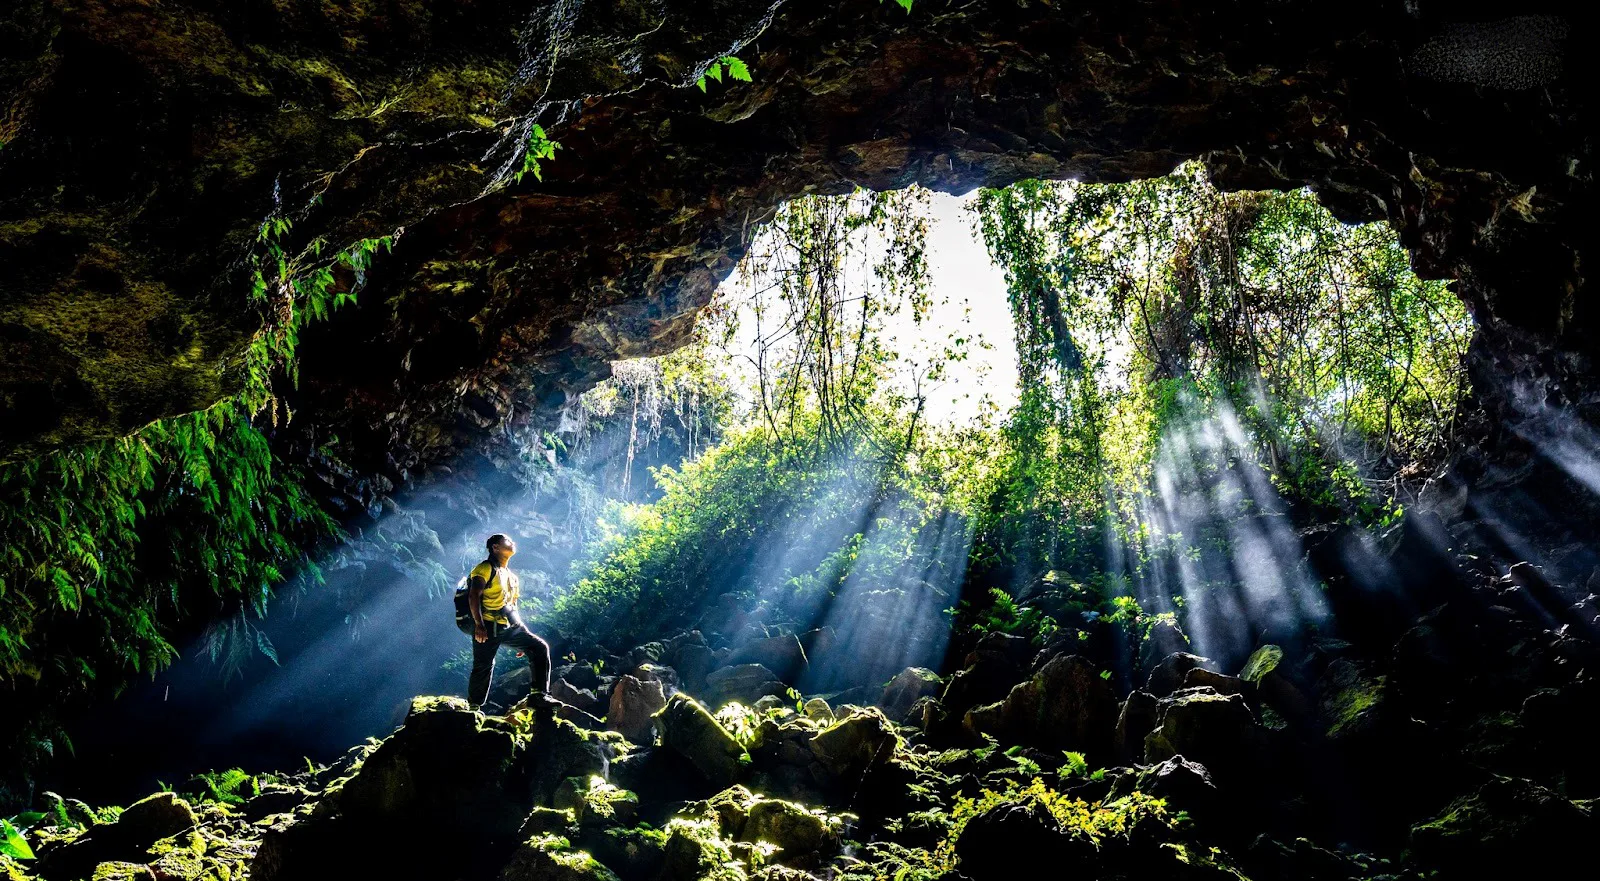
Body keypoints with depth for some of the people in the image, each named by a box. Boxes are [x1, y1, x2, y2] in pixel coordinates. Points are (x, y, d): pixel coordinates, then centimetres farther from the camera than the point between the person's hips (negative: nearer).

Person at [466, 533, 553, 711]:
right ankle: (473, 707, 7)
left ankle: (538, 695, -8)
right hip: (489, 627, -7)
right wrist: (479, 624, -23)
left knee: (540, 647, -6)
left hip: (510, 626, 7)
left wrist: (521, 637, 23)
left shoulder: (511, 576, 25)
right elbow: (474, 596, -12)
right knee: (483, 666, -6)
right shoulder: (485, 568, 0)